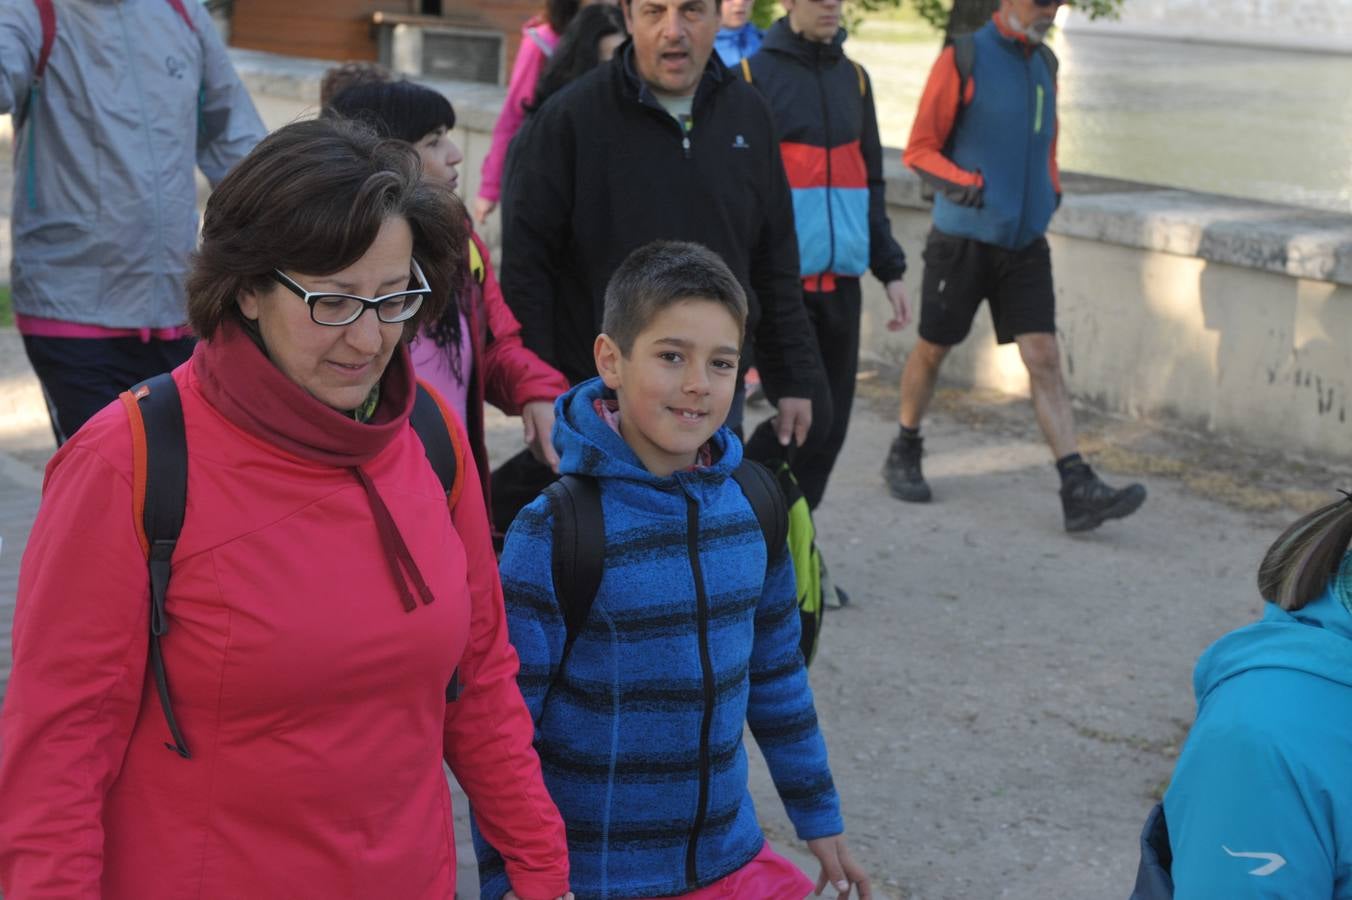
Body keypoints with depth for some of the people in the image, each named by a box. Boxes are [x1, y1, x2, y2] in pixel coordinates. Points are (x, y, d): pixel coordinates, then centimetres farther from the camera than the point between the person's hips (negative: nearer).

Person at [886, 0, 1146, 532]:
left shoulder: (1044, 64, 10)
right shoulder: (962, 60, -9)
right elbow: (919, 150, -8)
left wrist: (1052, 189, 7)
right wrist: (966, 183, -22)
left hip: (1025, 243, 4)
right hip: (963, 238, -4)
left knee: (1044, 360, -5)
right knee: (932, 351, 11)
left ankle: (1078, 489, -12)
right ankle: (904, 454, 34)